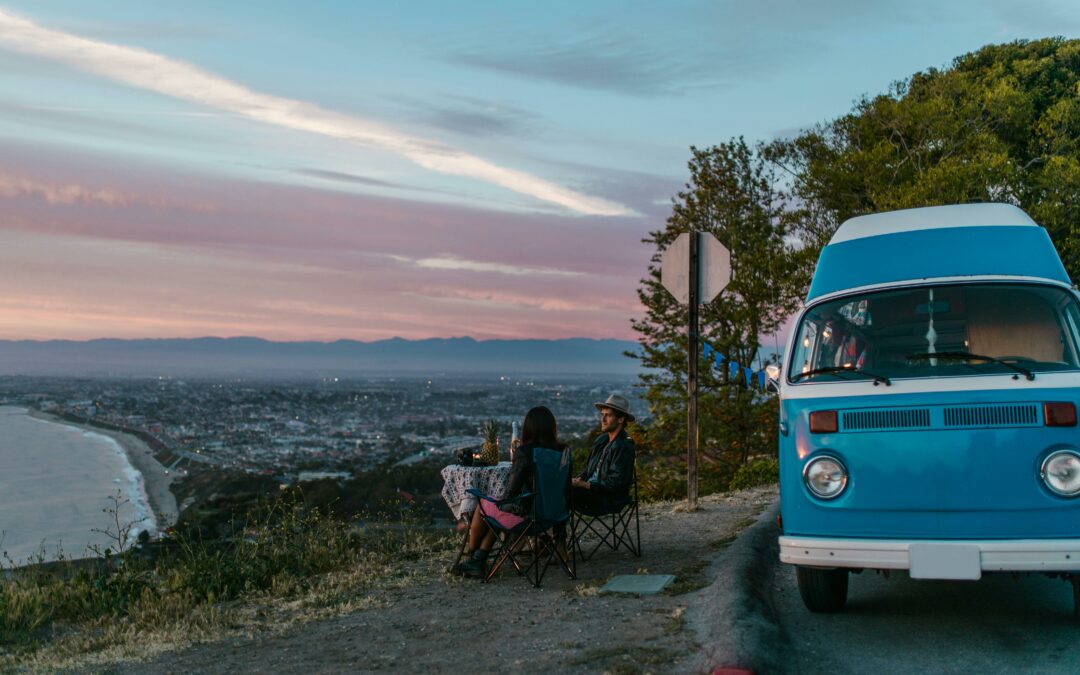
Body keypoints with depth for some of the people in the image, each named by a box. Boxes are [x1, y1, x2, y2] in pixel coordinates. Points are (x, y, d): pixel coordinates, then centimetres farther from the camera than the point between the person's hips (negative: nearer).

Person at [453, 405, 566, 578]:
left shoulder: (524, 452, -21)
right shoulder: (561, 451, -4)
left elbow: (512, 491, -20)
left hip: (525, 513, -6)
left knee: (482, 505, 22)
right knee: (493, 508, 28)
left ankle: (472, 554, 43)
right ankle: (478, 561, 30)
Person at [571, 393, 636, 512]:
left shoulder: (624, 447, -13)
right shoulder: (601, 440, 14)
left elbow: (616, 483, -18)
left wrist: (585, 485, -18)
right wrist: (577, 480, 0)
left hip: (609, 499, -9)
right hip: (590, 490, 9)